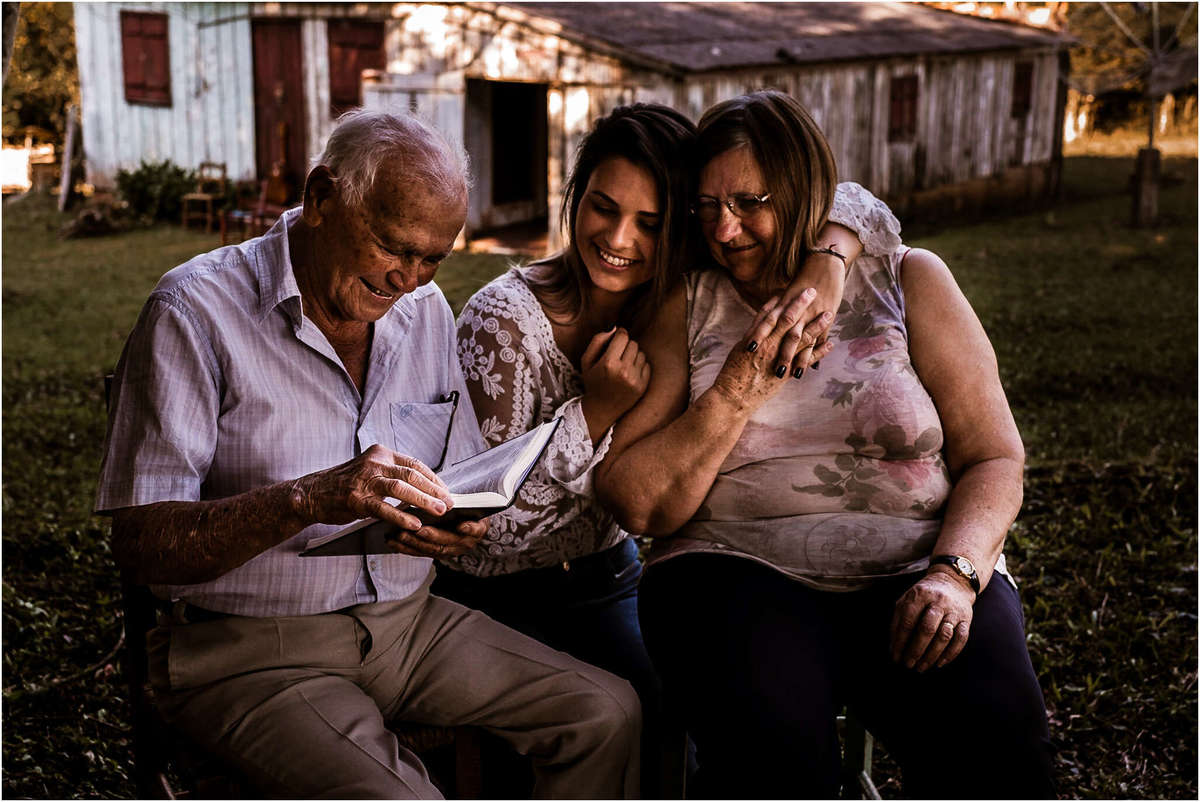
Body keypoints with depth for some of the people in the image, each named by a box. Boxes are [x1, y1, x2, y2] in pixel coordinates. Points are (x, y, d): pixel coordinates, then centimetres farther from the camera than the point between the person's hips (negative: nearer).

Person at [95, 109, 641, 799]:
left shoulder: (427, 310, 9)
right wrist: (307, 499, -32)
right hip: (253, 649, -6)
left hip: (406, 620, 6)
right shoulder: (198, 311, -12)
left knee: (608, 712, -8)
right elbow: (140, 544, -17)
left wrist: (463, 524, -11)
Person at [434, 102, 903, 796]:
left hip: (609, 578, 4)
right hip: (500, 599, -4)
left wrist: (823, 270, -25)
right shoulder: (504, 319, -21)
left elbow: (855, 205, -3)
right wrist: (597, 410, -28)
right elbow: (485, 518, -20)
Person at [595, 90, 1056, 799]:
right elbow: (634, 505, 2)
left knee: (997, 736, -29)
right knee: (773, 743, -33)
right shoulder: (684, 307, 10)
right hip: (737, 569, 0)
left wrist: (954, 573, -14)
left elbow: (995, 460, 5)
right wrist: (739, 389, -8)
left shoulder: (908, 280, 11)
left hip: (914, 570, 1)